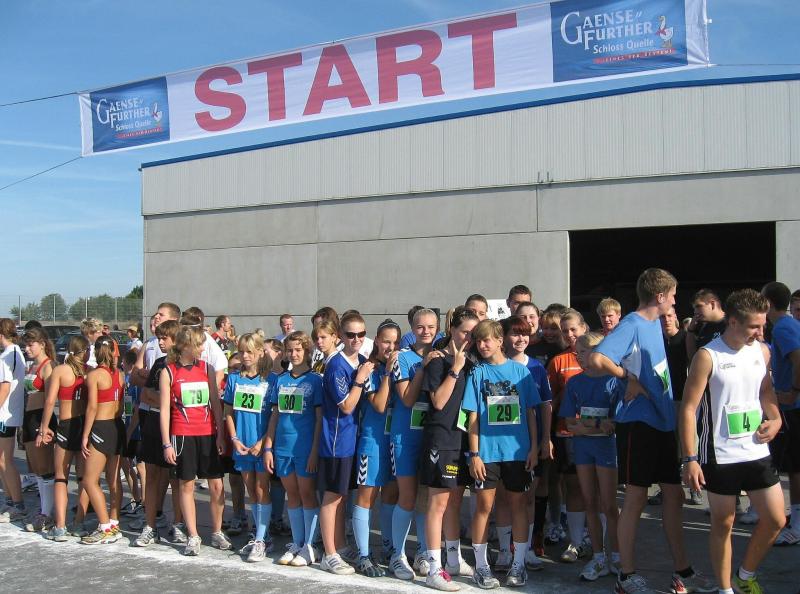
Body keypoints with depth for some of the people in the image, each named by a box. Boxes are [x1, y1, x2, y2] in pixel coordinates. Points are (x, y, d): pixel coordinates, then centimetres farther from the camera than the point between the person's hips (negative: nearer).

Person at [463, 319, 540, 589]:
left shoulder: (520, 370, 4)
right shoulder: (477, 373, 3)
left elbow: (531, 412, 6)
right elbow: (473, 416, 1)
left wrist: (533, 447, 0)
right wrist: (474, 454, -5)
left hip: (517, 449, 1)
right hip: (487, 450, -1)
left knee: (518, 503, 7)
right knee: (484, 505, 1)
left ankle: (518, 564, 19)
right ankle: (481, 566, 13)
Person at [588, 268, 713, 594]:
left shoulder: (655, 323, 12)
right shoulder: (632, 325, -15)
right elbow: (597, 360, -30)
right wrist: (628, 377, -16)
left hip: (663, 421, 9)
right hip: (638, 423, -9)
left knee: (674, 494, 13)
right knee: (636, 498, 0)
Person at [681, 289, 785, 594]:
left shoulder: (762, 351, 4)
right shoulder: (708, 356, -13)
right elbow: (688, 408, -13)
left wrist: (775, 420, 1)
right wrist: (690, 458, -17)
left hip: (757, 452, 5)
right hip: (720, 457, -5)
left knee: (775, 520, 7)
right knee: (723, 524, 7)